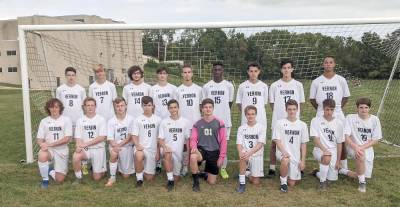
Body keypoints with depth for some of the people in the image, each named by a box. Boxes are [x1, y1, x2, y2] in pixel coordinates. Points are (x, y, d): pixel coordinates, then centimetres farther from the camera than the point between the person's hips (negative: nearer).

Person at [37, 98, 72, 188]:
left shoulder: (66, 120, -3)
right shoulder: (44, 121, 4)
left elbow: (67, 139, -11)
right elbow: (39, 139, 3)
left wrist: (50, 144, -19)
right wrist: (42, 145, -21)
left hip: (62, 151, -1)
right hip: (48, 150, 1)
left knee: (59, 179, -5)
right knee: (42, 155, -36)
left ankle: (50, 171, 32)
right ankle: (45, 179, -9)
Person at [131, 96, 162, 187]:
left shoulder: (158, 119, 3)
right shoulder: (137, 120, -1)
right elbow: (134, 136, -4)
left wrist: (158, 151, 4)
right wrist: (137, 145, -23)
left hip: (152, 149, 2)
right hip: (141, 148, -2)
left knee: (149, 178, 3)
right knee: (139, 156, -39)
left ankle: (148, 171, 39)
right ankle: (139, 178, -13)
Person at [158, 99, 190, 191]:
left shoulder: (184, 121, 2)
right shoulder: (164, 122, 1)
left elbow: (187, 139, 6)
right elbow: (160, 139, 0)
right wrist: (164, 146, -21)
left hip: (179, 152, 2)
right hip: (168, 149, -1)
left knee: (176, 179, 3)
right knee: (167, 154, -39)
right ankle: (170, 179, -25)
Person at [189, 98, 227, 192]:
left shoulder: (219, 123, -3)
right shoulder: (197, 124, 2)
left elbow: (223, 141, -2)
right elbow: (193, 139, -1)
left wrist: (221, 157, -5)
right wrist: (194, 148, -23)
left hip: (214, 152, 0)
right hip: (201, 150, 0)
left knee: (211, 182, 1)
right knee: (193, 157, -37)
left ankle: (205, 172, 38)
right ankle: (196, 182, -14)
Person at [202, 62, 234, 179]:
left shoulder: (229, 85, 1)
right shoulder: (206, 86, 3)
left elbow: (230, 103, 9)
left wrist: (224, 113, 9)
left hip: (225, 120, 0)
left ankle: (223, 168, 14)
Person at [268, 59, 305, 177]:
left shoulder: (298, 85, 3)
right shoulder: (275, 85, 1)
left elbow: (301, 103, 10)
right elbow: (272, 103, 8)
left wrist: (295, 113, 6)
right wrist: (278, 113, 5)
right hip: (278, 120, 0)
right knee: (275, 144, 3)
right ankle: (272, 168, 12)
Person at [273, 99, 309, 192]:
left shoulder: (302, 125, 3)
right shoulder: (280, 123, -4)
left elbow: (303, 144, 6)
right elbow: (277, 140, -7)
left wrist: (303, 160, 1)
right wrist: (284, 152, -23)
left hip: (296, 156, 3)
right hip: (283, 152, -3)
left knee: (292, 183, 2)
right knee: (286, 161, -39)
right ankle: (283, 181, -11)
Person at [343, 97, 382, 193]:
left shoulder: (375, 120, -4)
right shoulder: (350, 118, -10)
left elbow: (375, 140, -3)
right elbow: (346, 137, -14)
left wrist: (361, 147, -17)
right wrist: (356, 147, -31)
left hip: (368, 149, 3)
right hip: (353, 147, -2)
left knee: (366, 174, -3)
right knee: (360, 156, -35)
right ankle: (362, 181, -13)